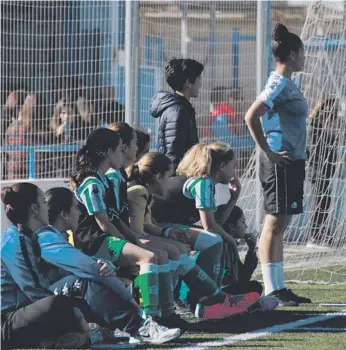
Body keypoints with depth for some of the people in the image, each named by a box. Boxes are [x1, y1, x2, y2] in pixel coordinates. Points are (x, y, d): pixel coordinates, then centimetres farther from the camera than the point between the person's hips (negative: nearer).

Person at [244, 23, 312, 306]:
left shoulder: (287, 84, 16)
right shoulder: (279, 84, -14)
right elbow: (251, 117, -23)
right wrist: (269, 153, -20)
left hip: (291, 162, 10)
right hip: (280, 163, -10)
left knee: (280, 224, 11)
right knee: (275, 224, -8)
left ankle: (279, 287, 15)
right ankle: (271, 289, -7)